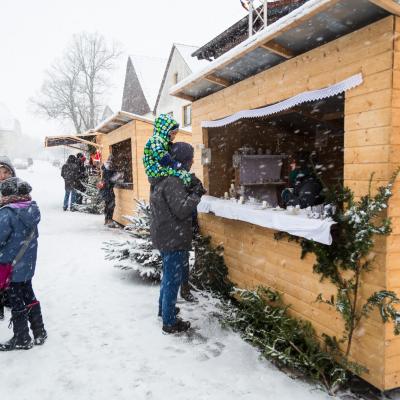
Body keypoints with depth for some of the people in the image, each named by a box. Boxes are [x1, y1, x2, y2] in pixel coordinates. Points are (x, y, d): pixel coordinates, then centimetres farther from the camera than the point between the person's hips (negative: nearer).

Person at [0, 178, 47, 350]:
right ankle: (39, 332, 29)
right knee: (29, 296, 20)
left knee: (16, 302, 7)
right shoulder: (32, 209, -1)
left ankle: (21, 339, 22)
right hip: (28, 264, 7)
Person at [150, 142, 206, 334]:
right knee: (173, 279, 2)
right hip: (174, 239, -10)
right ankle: (170, 322, 14)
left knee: (168, 275, 25)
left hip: (164, 236, 10)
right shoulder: (173, 182, -23)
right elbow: (181, 210, -26)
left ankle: (164, 308, 42)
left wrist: (192, 190, 5)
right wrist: (196, 193, -15)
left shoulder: (162, 179, 9)